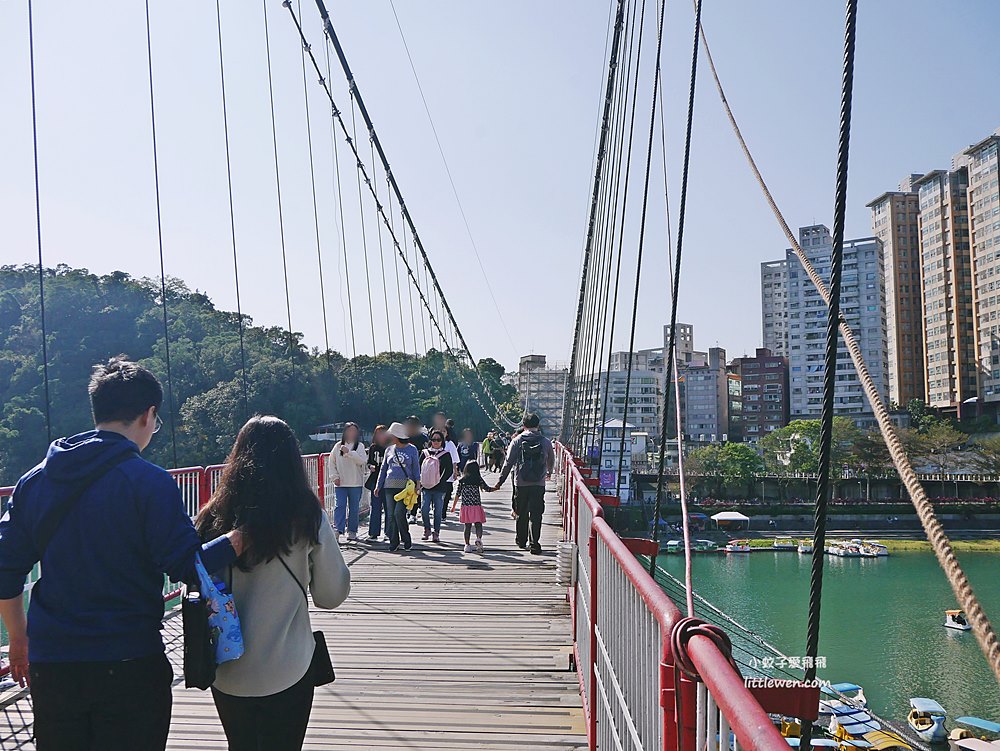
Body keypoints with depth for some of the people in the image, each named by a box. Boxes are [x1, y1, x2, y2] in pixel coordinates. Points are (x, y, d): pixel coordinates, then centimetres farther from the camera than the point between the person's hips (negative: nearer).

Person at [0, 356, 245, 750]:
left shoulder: (33, 481, 5)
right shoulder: (150, 482, -13)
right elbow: (185, 566, -16)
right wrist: (243, 536, -4)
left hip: (50, 664, 5)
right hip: (130, 665, -5)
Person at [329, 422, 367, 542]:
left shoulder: (360, 446, 3)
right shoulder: (338, 446, 7)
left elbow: (362, 461, -12)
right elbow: (332, 462, 10)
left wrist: (349, 452, -19)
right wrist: (335, 476, -1)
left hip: (356, 483, 0)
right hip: (340, 483, 0)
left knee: (354, 508, 6)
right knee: (340, 506, -10)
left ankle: (352, 531, 15)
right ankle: (338, 530, -13)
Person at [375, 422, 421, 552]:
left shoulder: (412, 449, 4)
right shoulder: (389, 450, 12)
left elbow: (416, 468, 7)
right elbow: (383, 468, 17)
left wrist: (418, 484, -2)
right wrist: (378, 485, 11)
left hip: (405, 486, -4)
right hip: (390, 485, 4)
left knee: (399, 513, -14)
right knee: (391, 515, 2)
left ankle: (407, 540, 3)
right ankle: (394, 543, 11)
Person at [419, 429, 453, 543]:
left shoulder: (445, 455, 1)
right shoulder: (425, 453, 8)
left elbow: (449, 471, 1)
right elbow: (419, 468, 12)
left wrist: (441, 482, -5)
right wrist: (420, 482, 2)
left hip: (439, 488, -2)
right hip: (426, 487, 2)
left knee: (438, 511, 2)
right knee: (424, 509, -5)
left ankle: (436, 533, 14)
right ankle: (427, 529, 16)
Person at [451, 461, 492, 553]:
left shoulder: (462, 480, 2)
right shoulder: (478, 479, -3)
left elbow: (458, 494, 5)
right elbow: (487, 489, 1)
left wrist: (453, 506, 14)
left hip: (465, 507, 2)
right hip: (476, 506, -2)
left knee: (467, 526, 9)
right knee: (478, 525, 1)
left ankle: (467, 545, 10)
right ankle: (478, 538, -25)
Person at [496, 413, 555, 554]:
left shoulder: (517, 441, -2)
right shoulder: (546, 442, 1)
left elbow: (508, 463, -4)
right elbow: (551, 462, 16)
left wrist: (500, 481, 3)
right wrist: (548, 472, 38)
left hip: (521, 483, 1)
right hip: (539, 484, 0)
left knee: (521, 513, 14)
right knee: (536, 514, 1)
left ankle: (522, 541, 26)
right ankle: (534, 543, -5)